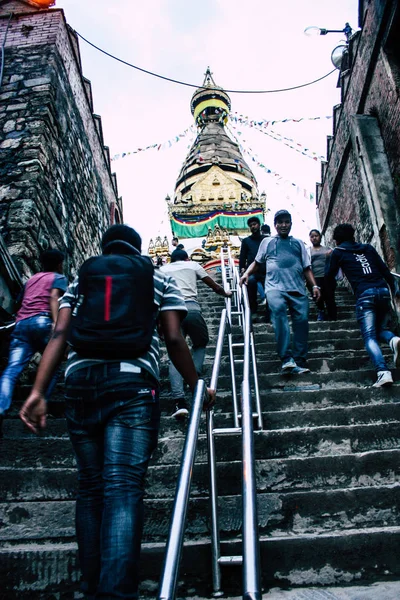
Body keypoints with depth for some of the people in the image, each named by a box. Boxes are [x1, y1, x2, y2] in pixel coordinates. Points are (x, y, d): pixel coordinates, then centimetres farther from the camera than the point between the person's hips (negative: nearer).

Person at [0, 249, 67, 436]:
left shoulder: (31, 279, 33)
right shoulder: (59, 278, 15)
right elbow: (54, 298, -5)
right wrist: (56, 322, -19)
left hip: (21, 324, 5)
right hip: (42, 321, -5)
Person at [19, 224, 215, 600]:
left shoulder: (80, 281, 22)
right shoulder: (159, 280, 16)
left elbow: (60, 333, 7)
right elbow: (174, 340, 7)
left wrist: (38, 391, 1)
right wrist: (197, 387, 18)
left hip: (80, 382, 3)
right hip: (132, 382, -3)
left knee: (91, 488, 11)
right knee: (123, 487, -9)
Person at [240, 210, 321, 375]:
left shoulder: (298, 243, 24)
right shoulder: (267, 242, 21)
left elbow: (306, 268, 19)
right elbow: (257, 262, 21)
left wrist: (314, 285, 7)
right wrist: (247, 273, 3)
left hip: (297, 288, 3)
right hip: (275, 286, -3)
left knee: (302, 320, -10)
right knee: (278, 310, -31)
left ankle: (299, 361, 1)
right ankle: (286, 358, -33)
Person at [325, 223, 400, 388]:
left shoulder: (338, 252, 12)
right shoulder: (368, 248, 22)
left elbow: (329, 276, 21)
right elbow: (385, 270, 15)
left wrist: (329, 260, 36)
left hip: (365, 294, -4)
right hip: (383, 291, 4)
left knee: (369, 337, -7)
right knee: (381, 328, 21)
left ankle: (383, 372, -29)